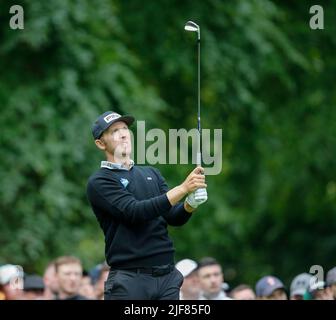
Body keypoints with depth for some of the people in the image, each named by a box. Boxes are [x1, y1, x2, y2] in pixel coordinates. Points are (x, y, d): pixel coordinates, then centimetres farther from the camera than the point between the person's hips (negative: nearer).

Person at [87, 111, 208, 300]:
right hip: (129, 281, -5)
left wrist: (191, 202, -14)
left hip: (168, 277, 5)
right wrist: (183, 189, -20)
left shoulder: (152, 174, 18)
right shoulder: (100, 182, -2)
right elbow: (135, 212, -16)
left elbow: (175, 218, 8)